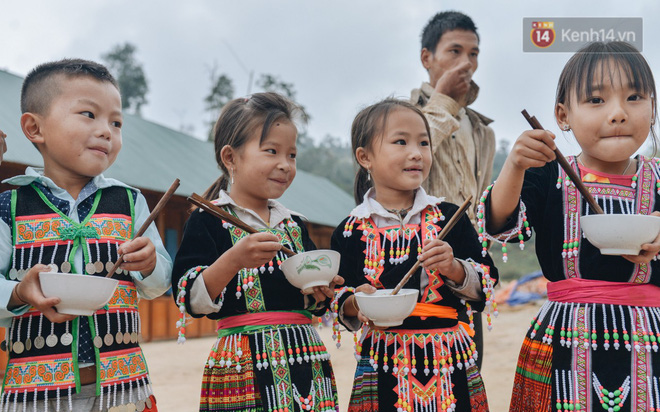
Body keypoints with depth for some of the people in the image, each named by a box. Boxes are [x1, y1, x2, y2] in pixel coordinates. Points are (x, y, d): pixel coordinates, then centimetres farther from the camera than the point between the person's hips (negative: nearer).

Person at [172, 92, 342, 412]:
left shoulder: (295, 225, 14)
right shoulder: (209, 221, -3)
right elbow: (191, 301, -11)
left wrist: (319, 292, 0)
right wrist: (233, 260, -23)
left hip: (305, 363, 5)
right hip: (247, 368, -5)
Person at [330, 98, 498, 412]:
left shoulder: (448, 217, 3)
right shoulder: (351, 230, 1)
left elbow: (486, 287, 3)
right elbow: (337, 302, 6)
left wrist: (454, 267, -15)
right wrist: (354, 304, -15)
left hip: (449, 360, 1)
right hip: (385, 367, -1)